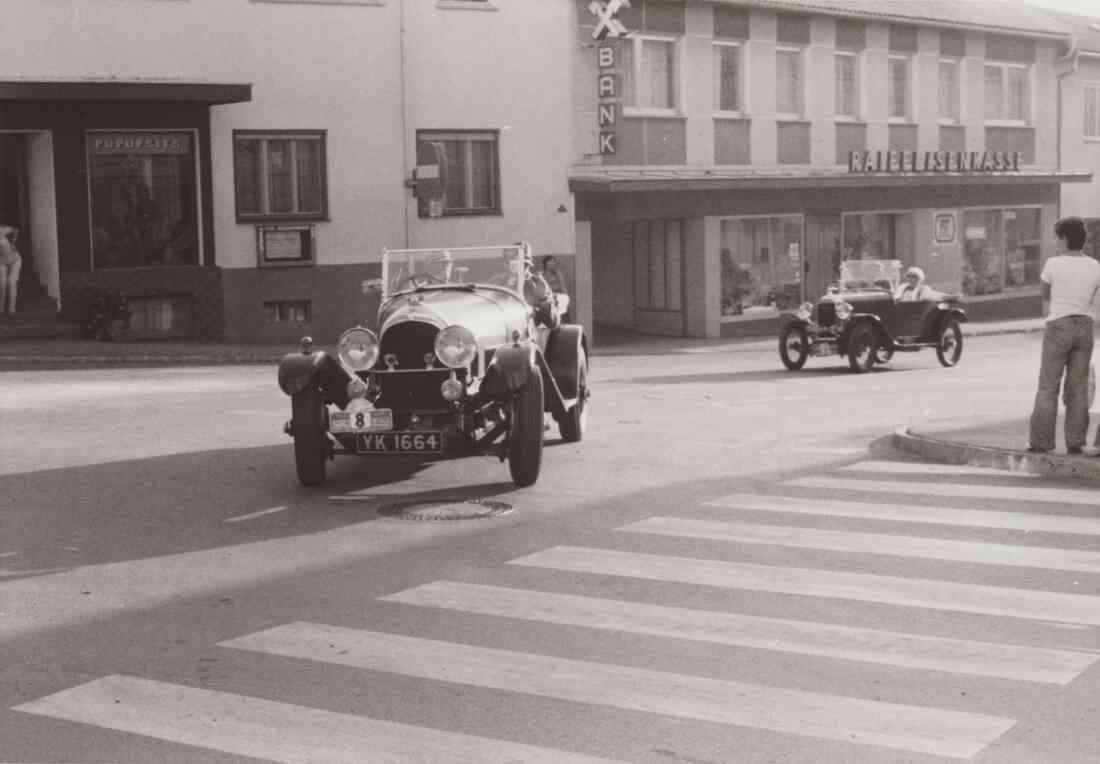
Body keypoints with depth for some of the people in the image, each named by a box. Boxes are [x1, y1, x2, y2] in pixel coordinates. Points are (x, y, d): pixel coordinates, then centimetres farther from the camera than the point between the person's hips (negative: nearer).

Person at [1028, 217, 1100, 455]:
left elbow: (1043, 294, 3)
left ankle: (1041, 441, 4)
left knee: (1048, 388, 3)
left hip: (1058, 328, -4)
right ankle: (1075, 442, 8)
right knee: (1078, 388, 9)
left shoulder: (1053, 264, -11)